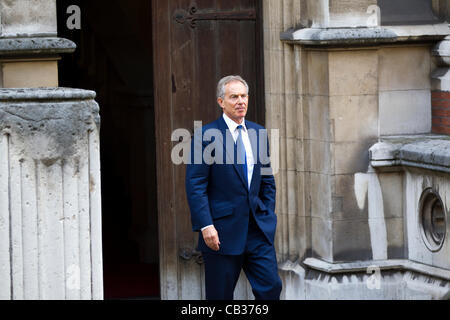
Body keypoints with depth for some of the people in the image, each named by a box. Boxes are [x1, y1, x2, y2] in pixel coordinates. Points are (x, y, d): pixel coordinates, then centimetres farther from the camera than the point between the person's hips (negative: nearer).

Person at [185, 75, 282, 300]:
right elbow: (195, 186, -10)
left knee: (271, 286, -5)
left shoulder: (258, 133, 11)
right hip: (222, 231, -5)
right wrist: (205, 226, -17)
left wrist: (268, 218, 9)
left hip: (258, 230, 5)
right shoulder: (206, 136, -6)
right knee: (220, 296, 2)